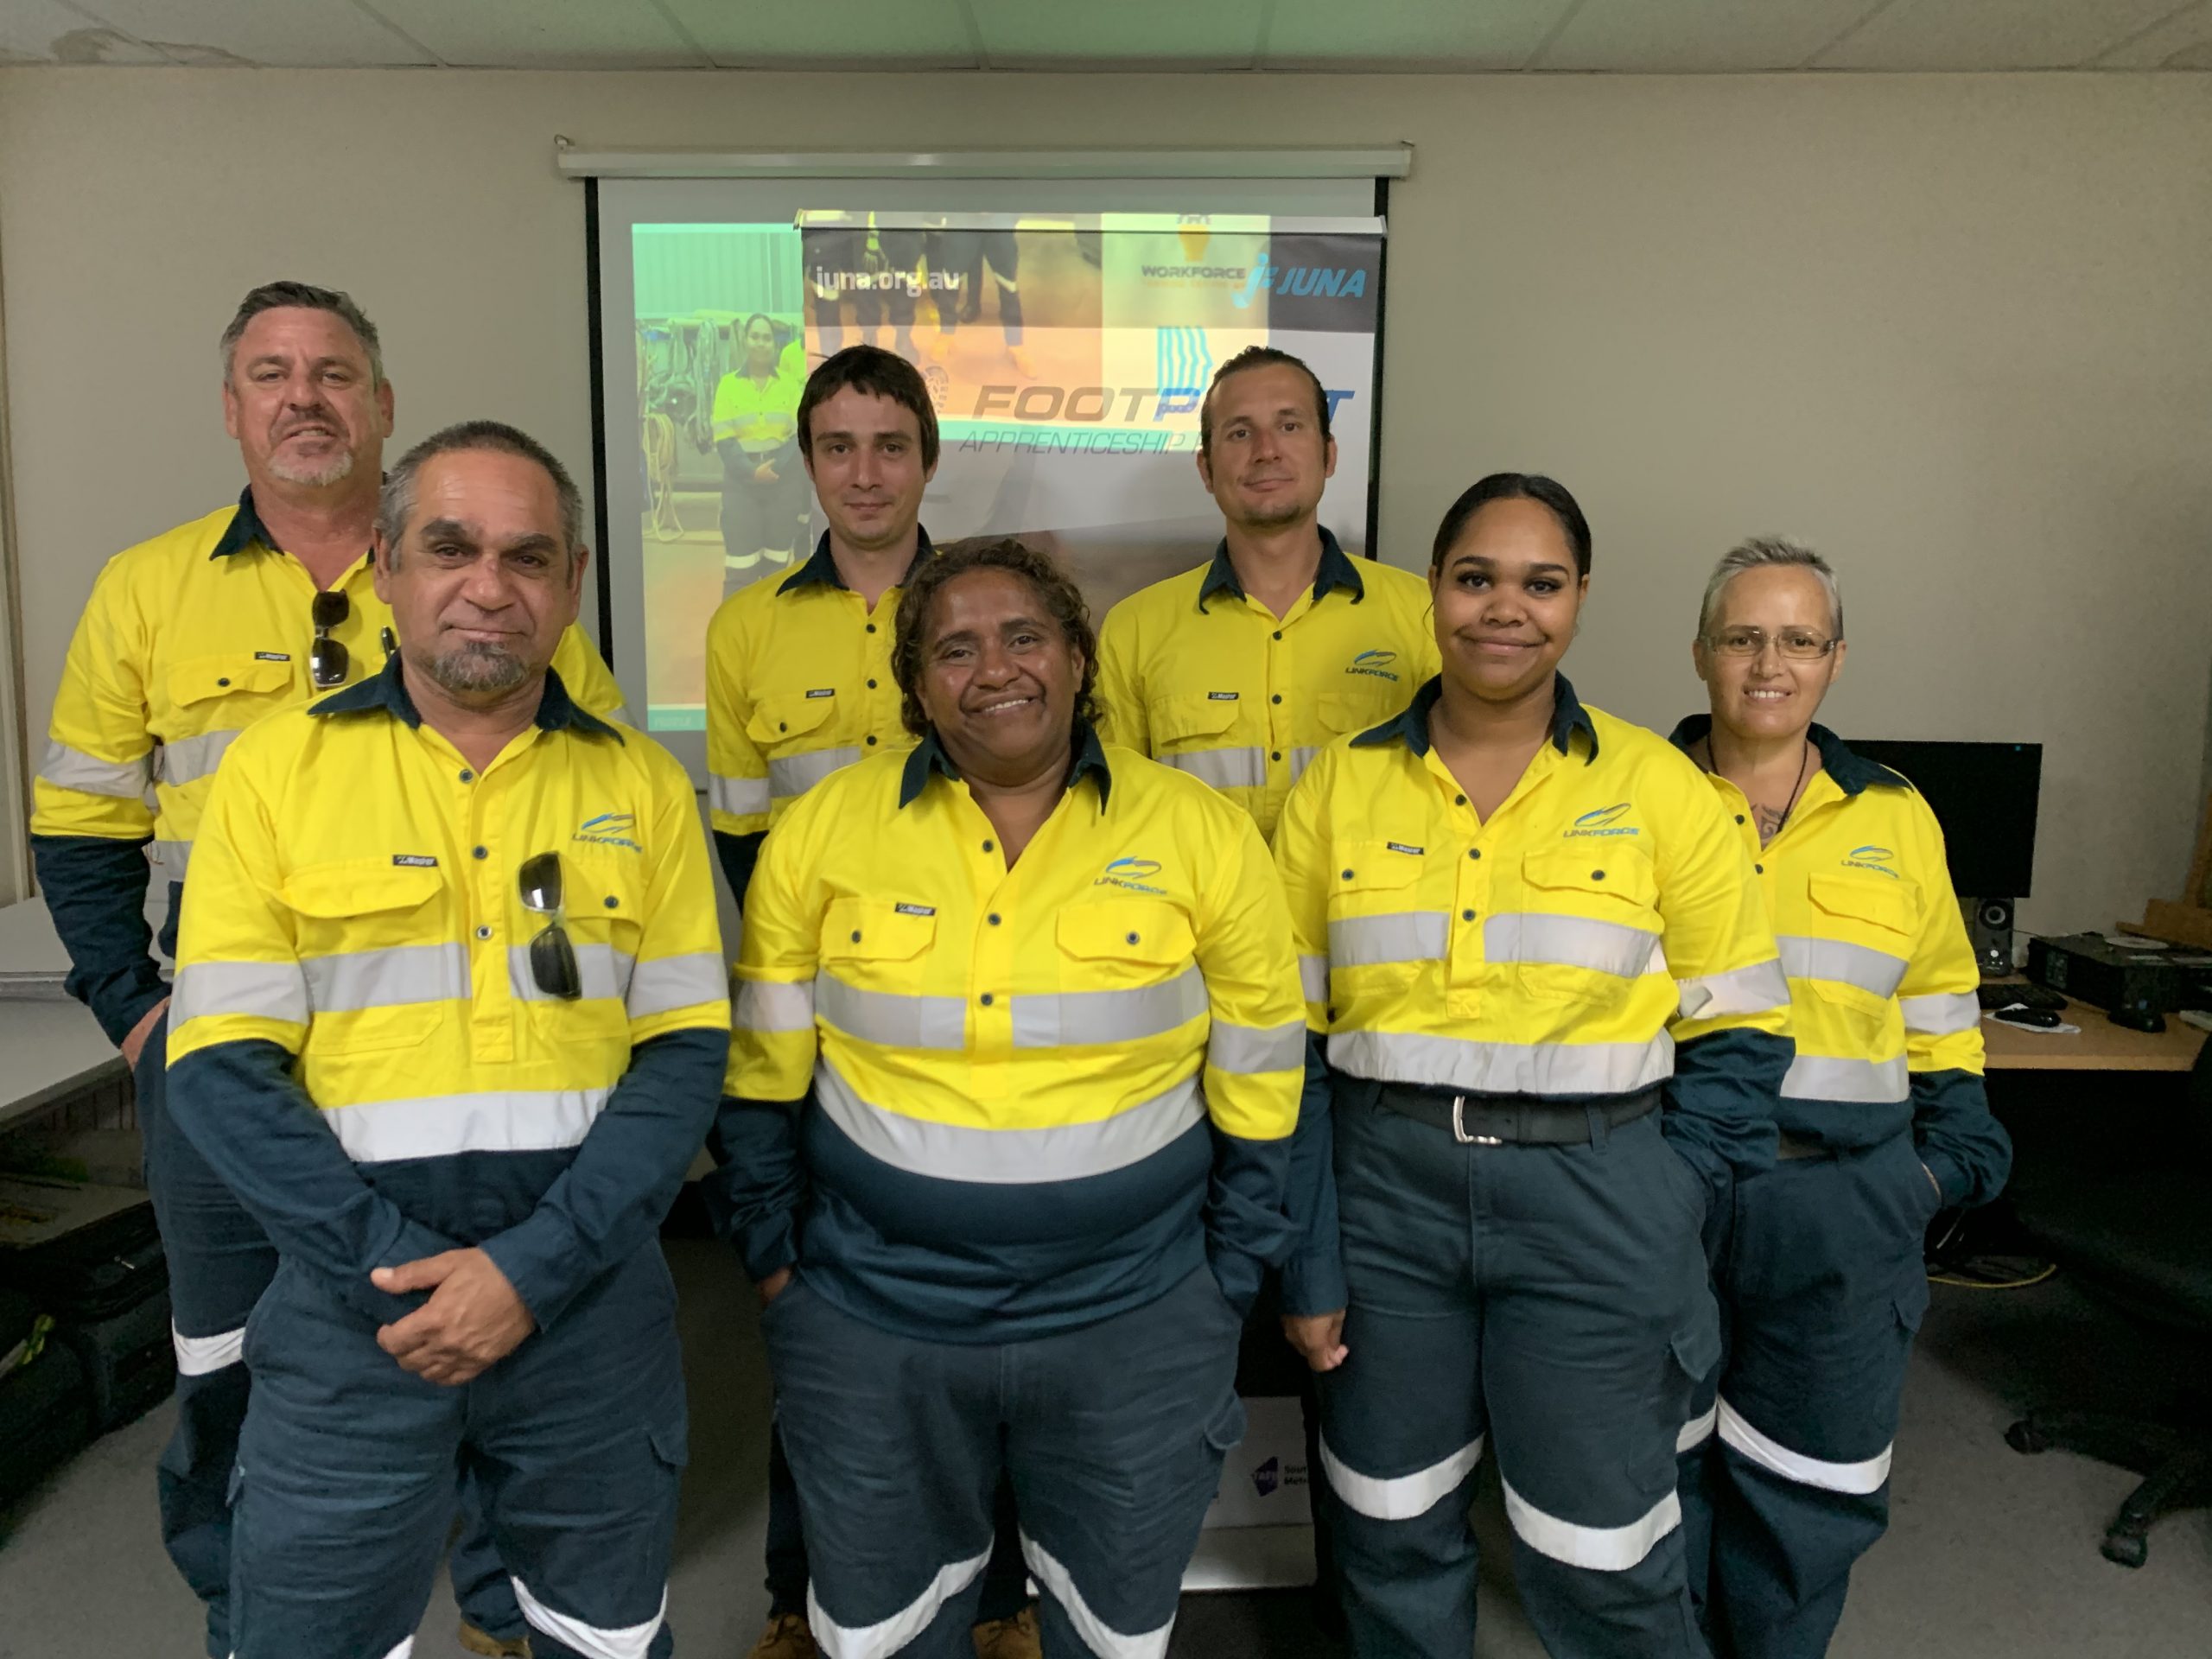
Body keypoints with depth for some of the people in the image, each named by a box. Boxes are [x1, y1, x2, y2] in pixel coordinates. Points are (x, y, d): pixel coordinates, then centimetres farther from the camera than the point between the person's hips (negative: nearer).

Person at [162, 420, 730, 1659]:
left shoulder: (643, 785, 1)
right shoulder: (278, 768, -1)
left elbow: (685, 1053, -2)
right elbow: (225, 1066, -5)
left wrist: (535, 1268, -12)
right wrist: (398, 1270, -13)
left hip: (592, 1305, 2)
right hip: (355, 1310, -1)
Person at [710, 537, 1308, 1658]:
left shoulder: (1202, 835, -8)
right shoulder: (824, 830, -6)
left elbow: (1261, 1091, 0)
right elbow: (762, 1072, 4)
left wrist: (1229, 1282, 1)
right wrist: (770, 1252, 4)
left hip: (1133, 1322, 0)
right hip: (871, 1319, 1)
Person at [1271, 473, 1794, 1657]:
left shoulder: (1656, 789, -2)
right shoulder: (1341, 785, 1)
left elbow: (1739, 1028, 1)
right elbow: (1283, 1034, 2)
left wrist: (1659, 1217, -7)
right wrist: (1304, 1258, 0)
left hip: (1590, 1200, -1)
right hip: (1383, 1183, 2)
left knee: (1599, 1564, 9)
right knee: (1391, 1538, 17)